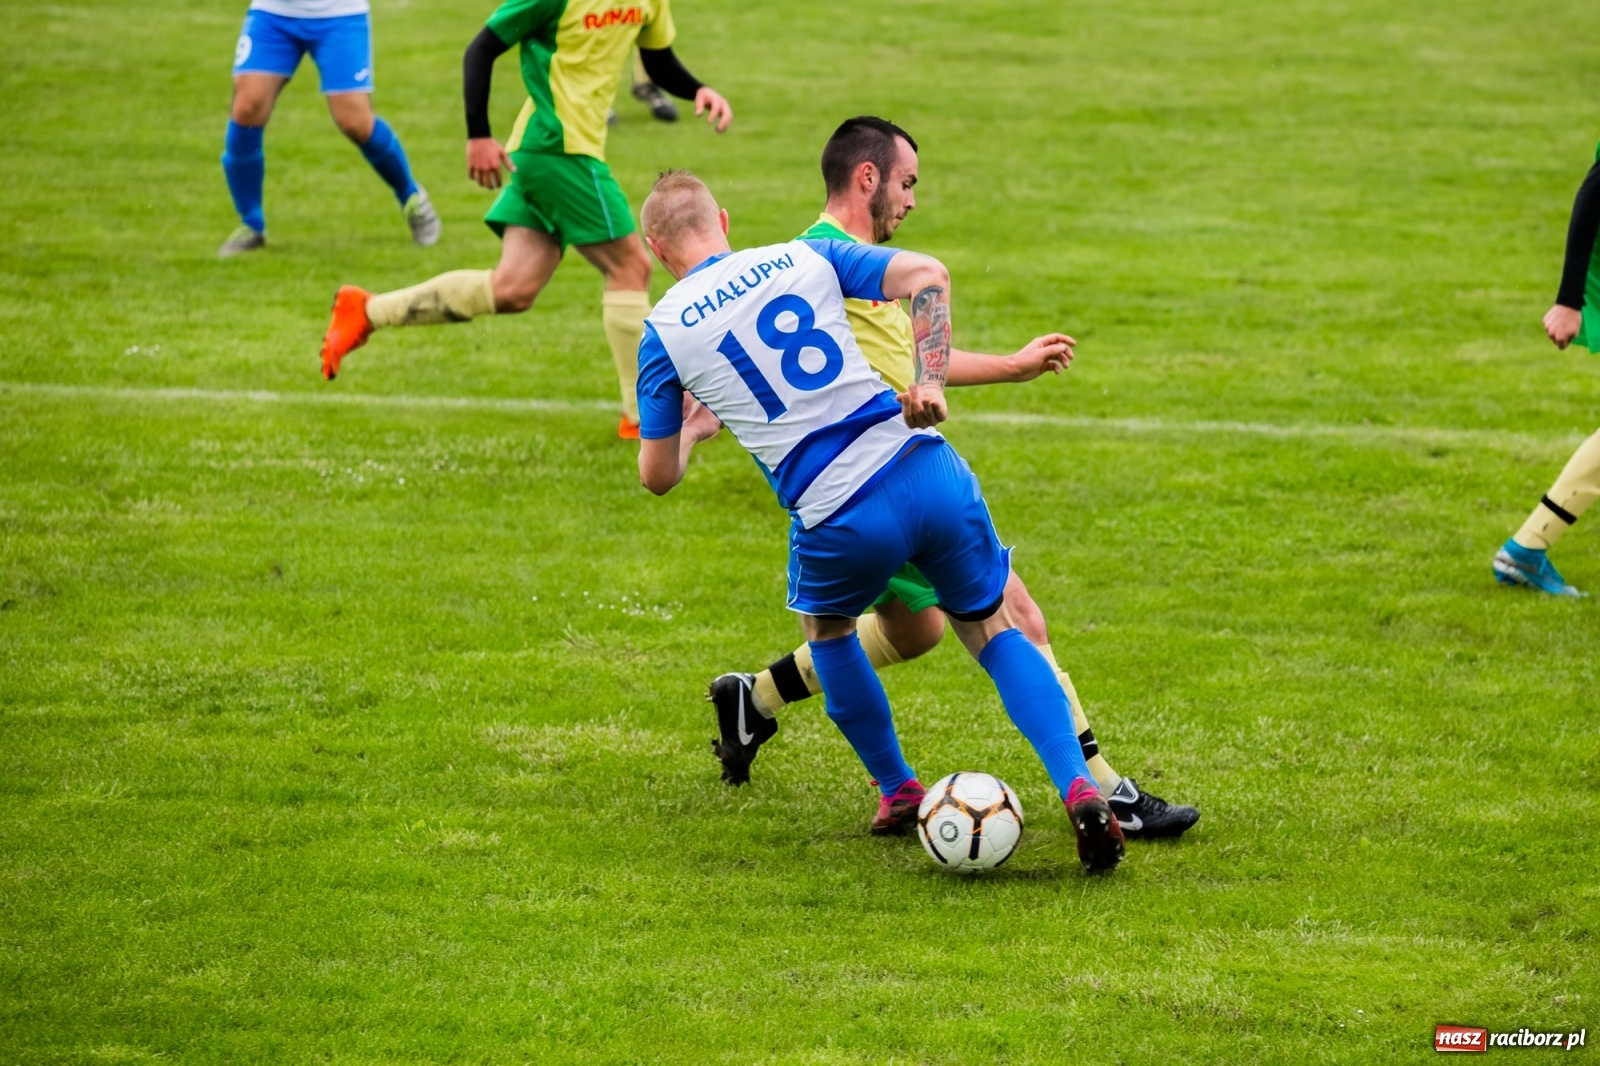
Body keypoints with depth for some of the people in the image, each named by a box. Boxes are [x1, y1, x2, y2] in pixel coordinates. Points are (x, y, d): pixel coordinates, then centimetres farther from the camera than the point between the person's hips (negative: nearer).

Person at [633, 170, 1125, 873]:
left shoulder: (665, 331, 7)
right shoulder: (805, 258, 12)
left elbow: (657, 476, 14)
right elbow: (927, 275, -1)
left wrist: (693, 426, 35)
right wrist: (930, 383, -1)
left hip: (840, 521, -2)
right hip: (927, 471, 2)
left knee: (826, 629, 32)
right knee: (995, 631, 18)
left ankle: (898, 791, 35)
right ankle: (1080, 790, -2)